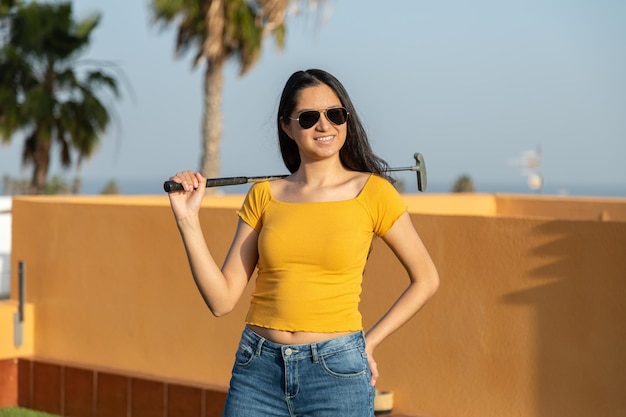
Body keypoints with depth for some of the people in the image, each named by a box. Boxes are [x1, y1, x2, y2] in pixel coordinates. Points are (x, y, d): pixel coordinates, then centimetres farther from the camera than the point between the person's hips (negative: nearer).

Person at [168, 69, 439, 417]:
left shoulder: (372, 192, -1)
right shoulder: (264, 196, 6)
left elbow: (426, 280, 7)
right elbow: (222, 299, 2)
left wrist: (369, 342, 2)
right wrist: (188, 219, -5)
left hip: (336, 373, -2)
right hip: (259, 370, 2)